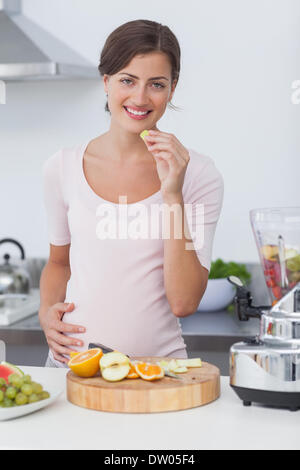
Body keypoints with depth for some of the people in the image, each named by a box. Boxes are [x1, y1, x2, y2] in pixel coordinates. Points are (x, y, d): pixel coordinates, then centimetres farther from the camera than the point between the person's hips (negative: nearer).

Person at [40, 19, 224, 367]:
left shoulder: (198, 174, -4)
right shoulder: (63, 168, 2)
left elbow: (184, 303, -10)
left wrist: (172, 194, -15)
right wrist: (47, 312, 0)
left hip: (158, 361, -1)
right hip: (73, 359, 2)